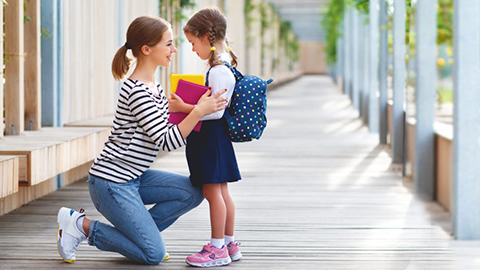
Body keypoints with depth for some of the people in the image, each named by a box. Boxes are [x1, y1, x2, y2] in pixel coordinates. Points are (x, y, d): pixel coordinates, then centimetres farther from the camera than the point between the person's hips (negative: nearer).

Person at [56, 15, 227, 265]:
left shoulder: (154, 87, 10)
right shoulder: (137, 92, -21)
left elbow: (168, 131, 16)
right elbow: (166, 142, -23)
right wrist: (198, 112, -29)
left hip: (132, 178, 10)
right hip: (111, 183, -10)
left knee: (192, 193, 1)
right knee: (154, 254, -7)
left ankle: (138, 232, 8)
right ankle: (81, 224, 2)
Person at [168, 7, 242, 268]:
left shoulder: (218, 71, -20)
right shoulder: (223, 66, 12)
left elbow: (216, 111, -25)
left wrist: (185, 108, -22)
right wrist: (187, 105, 18)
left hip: (211, 136, -10)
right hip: (213, 137, 10)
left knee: (212, 190, -4)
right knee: (220, 191, 14)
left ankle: (217, 248, 2)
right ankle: (229, 244, 21)